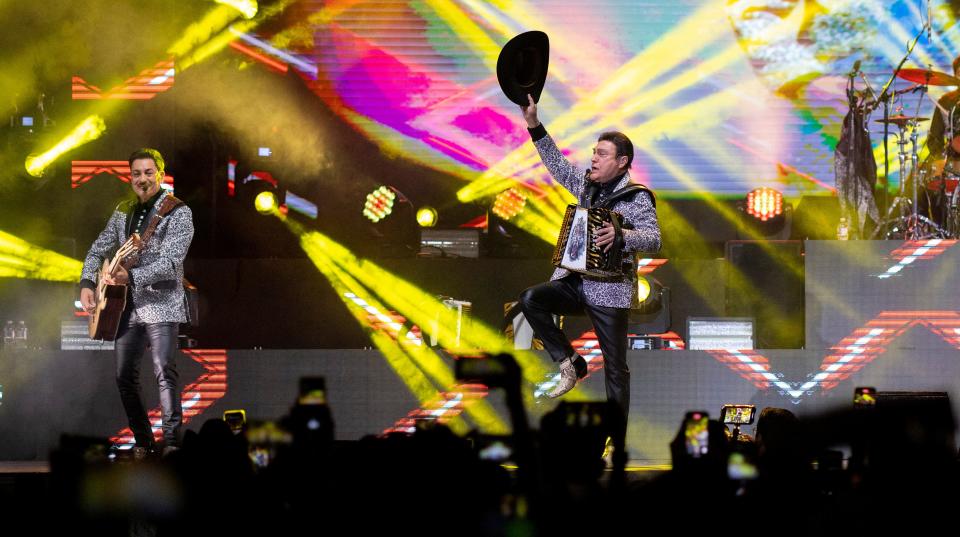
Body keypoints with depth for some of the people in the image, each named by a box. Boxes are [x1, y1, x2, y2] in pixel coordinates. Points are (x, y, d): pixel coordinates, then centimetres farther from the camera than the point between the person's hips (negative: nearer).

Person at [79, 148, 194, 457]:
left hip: (161, 304, -7)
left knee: (164, 371, -18)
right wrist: (87, 284, 2)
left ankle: (172, 441, -17)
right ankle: (143, 440, 16)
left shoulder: (178, 213, -8)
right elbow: (98, 250, 19)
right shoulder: (123, 212, 13)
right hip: (128, 307, 7)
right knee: (124, 375, 6)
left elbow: (171, 262, -20)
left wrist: (131, 277, -30)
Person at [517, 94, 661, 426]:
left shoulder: (635, 197, -10)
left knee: (615, 369, -2)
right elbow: (556, 163, 12)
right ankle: (570, 364, -5)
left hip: (610, 289, -6)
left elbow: (654, 239, -19)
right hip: (574, 281, 6)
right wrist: (534, 125, 3)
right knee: (530, 300, -19)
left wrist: (620, 235, -35)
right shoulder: (586, 185, 9)